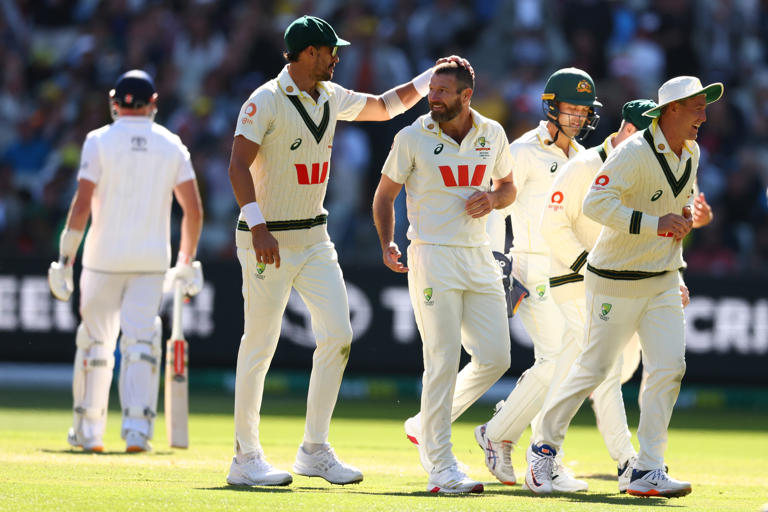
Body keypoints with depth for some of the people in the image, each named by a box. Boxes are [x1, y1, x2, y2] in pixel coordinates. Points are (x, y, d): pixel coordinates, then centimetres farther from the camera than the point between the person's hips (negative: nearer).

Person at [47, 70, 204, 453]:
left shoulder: (99, 141, -3)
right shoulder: (171, 145, 4)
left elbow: (82, 204, -11)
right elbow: (194, 210, 2)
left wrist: (65, 259, -8)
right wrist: (186, 263, 12)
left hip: (104, 258, -1)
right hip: (151, 260, 1)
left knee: (95, 342, 10)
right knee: (141, 342, 1)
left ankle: (88, 431, 16)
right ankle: (137, 428, -13)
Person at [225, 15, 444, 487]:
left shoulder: (331, 98, 10)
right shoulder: (266, 102, -14)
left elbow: (384, 107, 26)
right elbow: (239, 165, -22)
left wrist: (433, 77, 16)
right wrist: (258, 227, -33)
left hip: (315, 239, 7)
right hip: (269, 241, -7)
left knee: (337, 335, -1)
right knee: (260, 345, -4)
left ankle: (315, 450, 8)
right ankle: (246, 458, 4)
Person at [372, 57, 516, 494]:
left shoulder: (492, 134, 7)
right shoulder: (413, 138, -4)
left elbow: (508, 187, 20)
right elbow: (385, 195, 3)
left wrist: (492, 198, -4)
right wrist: (387, 244, -12)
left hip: (479, 258, 5)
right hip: (433, 258, -5)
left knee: (495, 358, 0)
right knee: (443, 361, -10)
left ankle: (427, 427, 20)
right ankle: (441, 467, -5)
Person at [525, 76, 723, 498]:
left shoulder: (690, 154, 6)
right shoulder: (634, 153, -20)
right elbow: (596, 203, -30)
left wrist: (686, 216, 5)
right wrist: (655, 222, -34)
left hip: (663, 281, 7)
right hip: (615, 282, -7)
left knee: (669, 368, -7)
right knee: (594, 367, 0)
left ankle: (647, 471, -4)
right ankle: (544, 447, 20)